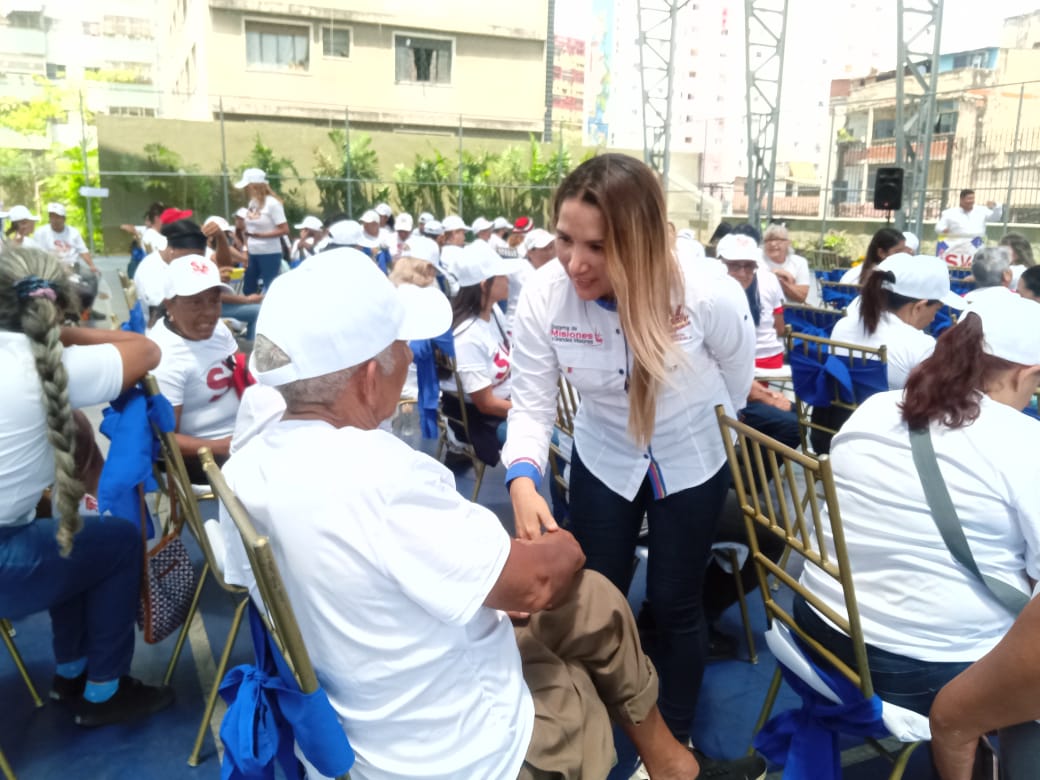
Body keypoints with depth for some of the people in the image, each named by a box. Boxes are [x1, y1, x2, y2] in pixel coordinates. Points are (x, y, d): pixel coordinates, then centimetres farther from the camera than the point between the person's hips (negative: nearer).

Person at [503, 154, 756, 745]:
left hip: (692, 462, -1)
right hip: (602, 460, 2)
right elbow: (532, 403, -20)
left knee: (674, 604, 10)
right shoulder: (542, 297, -27)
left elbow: (736, 379, -8)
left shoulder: (710, 296, -31)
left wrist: (688, 425, 7)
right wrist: (523, 480, -37)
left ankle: (676, 737, 37)